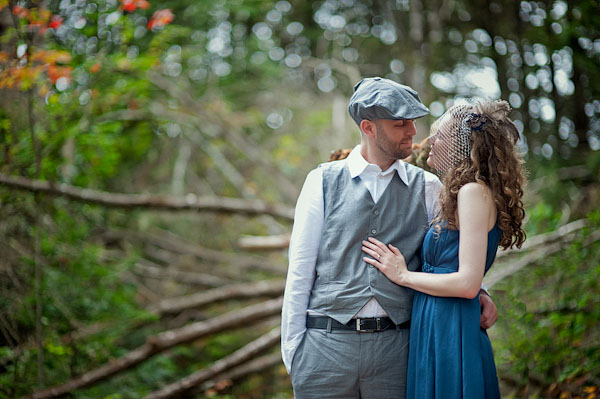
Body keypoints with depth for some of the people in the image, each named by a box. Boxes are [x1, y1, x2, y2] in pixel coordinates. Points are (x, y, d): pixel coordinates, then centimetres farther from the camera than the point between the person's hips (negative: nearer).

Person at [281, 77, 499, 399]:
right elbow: (300, 271, 4)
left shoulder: (427, 187, 8)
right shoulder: (323, 181, 4)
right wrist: (292, 348, 1)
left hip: (394, 347, 1)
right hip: (326, 344, -1)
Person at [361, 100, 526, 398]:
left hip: (450, 332, -9)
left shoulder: (474, 191, -14)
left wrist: (403, 275, -10)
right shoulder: (461, 193, 15)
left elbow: (468, 283, -20)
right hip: (434, 329, 9)